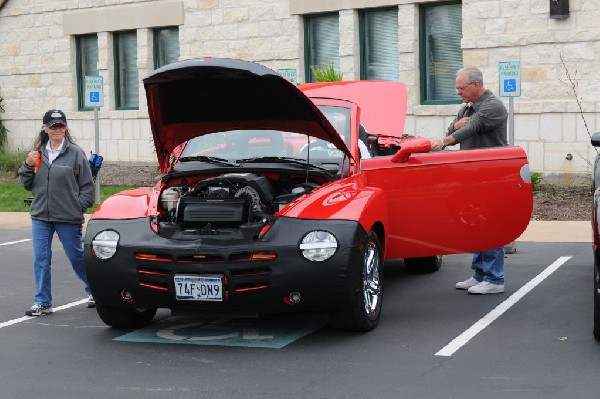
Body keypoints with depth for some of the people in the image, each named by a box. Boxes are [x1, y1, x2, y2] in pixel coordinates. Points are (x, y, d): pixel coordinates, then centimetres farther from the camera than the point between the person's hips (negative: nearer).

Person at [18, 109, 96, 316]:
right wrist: (27, 166, -5)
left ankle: (94, 290, 28)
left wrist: (79, 208, -9)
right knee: (41, 260, 3)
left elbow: (87, 185, -2)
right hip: (40, 216, 4)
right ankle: (42, 302, 11)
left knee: (76, 257, 7)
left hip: (68, 218, -4)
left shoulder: (75, 153, -6)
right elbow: (27, 184, 12)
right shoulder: (38, 153, 8)